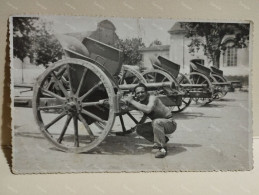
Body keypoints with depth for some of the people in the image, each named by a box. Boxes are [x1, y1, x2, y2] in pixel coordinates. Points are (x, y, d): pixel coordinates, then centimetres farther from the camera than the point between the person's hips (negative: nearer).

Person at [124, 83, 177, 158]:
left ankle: (162, 148, -24)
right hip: (158, 123, 8)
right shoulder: (140, 102, -1)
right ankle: (163, 139, 13)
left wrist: (132, 101, -36)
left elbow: (147, 109, -45)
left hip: (170, 123, -8)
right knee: (139, 128, -2)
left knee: (156, 122, -38)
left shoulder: (152, 98, -25)